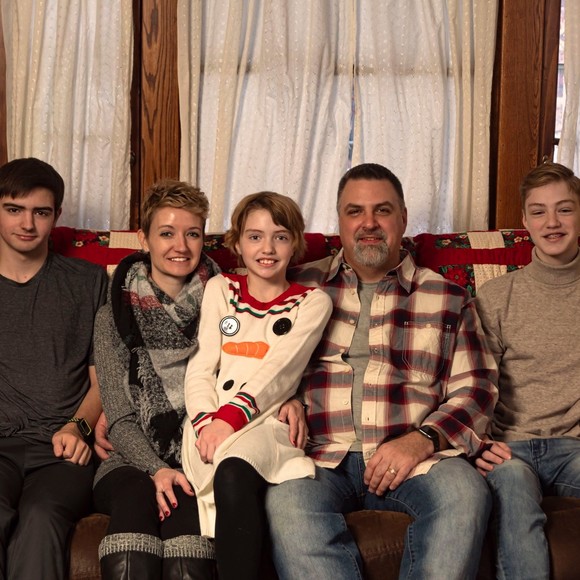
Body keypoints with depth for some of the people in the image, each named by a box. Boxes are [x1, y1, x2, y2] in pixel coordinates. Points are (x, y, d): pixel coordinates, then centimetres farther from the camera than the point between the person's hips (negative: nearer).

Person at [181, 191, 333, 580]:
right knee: (229, 474, -35)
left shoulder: (312, 302, 11)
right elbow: (201, 367, 9)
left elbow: (279, 368, -5)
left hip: (267, 421, -2)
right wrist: (206, 421, -11)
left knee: (233, 472, -37)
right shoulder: (220, 289, 18)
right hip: (212, 423, 2)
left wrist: (231, 415, -19)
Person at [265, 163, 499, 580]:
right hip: (322, 457, 0)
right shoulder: (303, 286, 17)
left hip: (416, 456, 1)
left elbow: (476, 389, 10)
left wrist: (421, 441, -7)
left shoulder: (447, 297, 16)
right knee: (285, 502, -33)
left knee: (465, 494, -30)